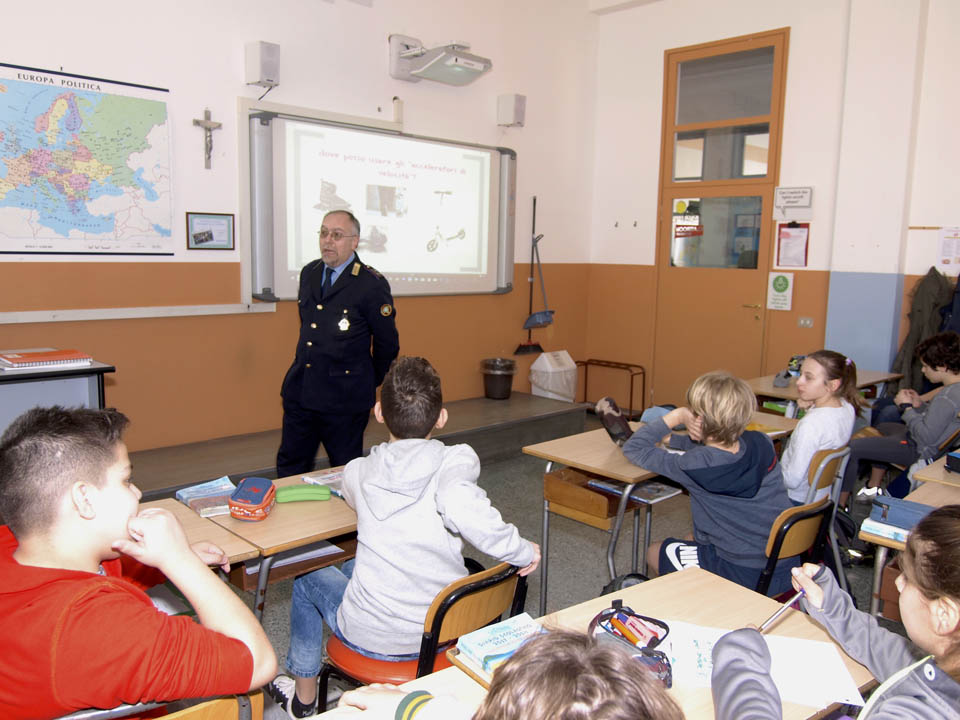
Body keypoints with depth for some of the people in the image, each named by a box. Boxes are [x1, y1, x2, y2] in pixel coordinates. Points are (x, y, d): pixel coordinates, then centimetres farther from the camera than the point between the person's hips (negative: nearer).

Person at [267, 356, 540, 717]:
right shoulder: (454, 463, -16)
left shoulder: (359, 472, -9)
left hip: (374, 638, -2)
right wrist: (523, 551, -24)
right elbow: (462, 509, -36)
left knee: (307, 577, 29)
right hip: (445, 632, 2)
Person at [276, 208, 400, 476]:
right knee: (289, 469, 15)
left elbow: (387, 344, -4)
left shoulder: (372, 284, -12)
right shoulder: (308, 273, 8)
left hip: (344, 398, -6)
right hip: (300, 391, 6)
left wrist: (369, 384, 5)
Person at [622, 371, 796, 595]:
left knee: (655, 553, 18)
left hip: (744, 577, -6)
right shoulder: (761, 443, -9)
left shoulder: (696, 466, -26)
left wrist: (675, 416, -11)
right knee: (691, 541, 30)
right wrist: (673, 439, 15)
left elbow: (633, 449, -12)